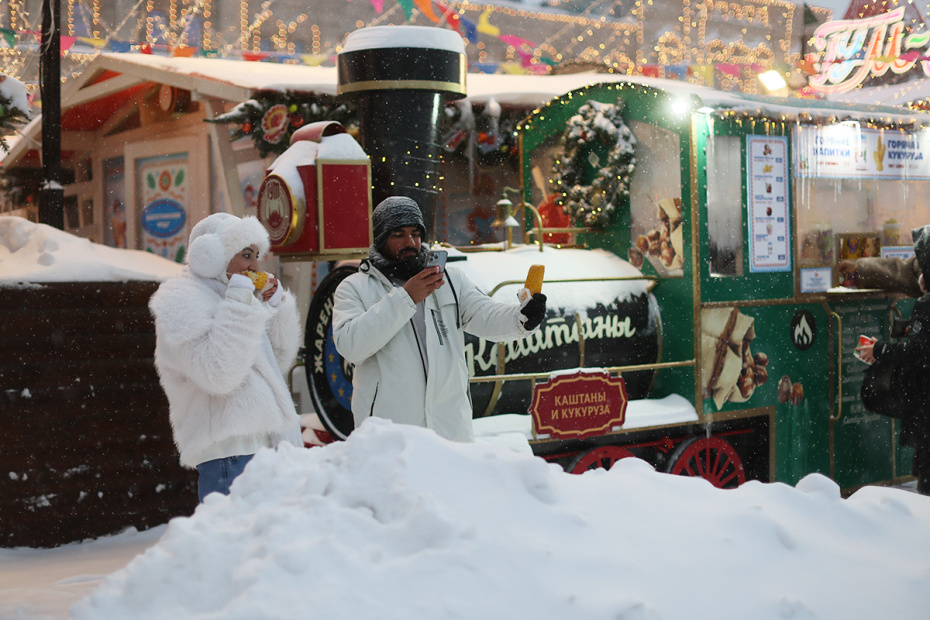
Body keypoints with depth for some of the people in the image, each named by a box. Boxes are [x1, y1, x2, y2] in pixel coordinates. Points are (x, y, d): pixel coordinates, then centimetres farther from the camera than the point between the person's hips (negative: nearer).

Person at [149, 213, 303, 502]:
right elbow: (218, 374, -21)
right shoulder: (183, 303, -7)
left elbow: (280, 359, 22)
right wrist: (241, 304, -17)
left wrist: (275, 305, 10)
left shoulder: (224, 296, 21)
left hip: (263, 445, 9)